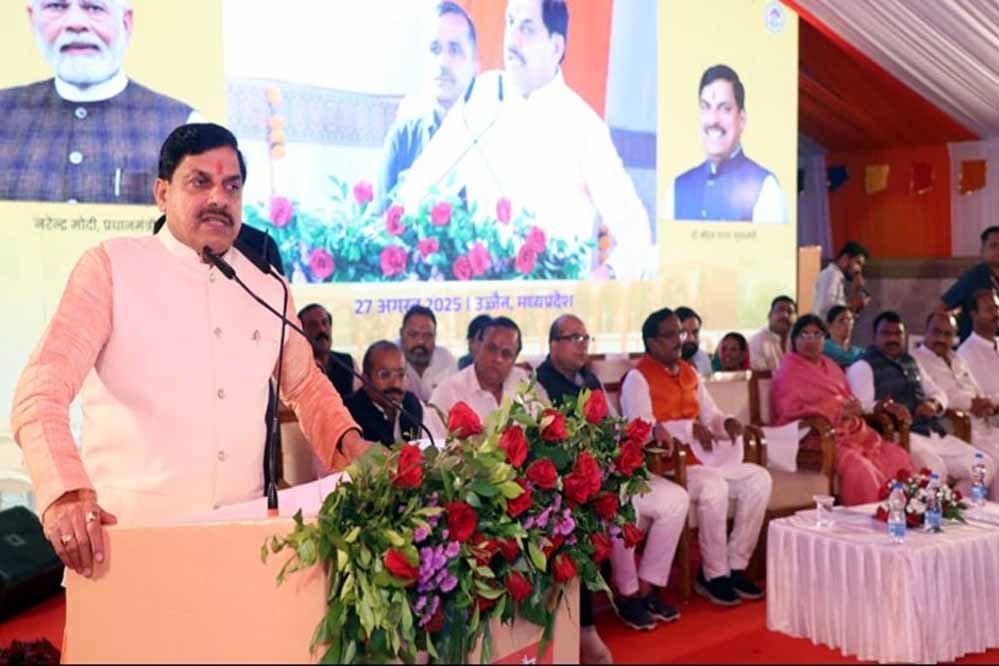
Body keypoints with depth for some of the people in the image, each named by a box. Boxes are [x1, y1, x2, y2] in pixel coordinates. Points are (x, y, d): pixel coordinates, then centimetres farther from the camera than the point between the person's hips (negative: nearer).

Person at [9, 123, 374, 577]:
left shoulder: (268, 286, 11)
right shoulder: (112, 266, -2)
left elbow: (306, 386, 22)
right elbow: (44, 383, -11)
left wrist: (348, 443, 3)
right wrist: (65, 491, -27)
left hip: (243, 531, 4)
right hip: (129, 532, -3)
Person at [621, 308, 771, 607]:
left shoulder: (688, 372, 18)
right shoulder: (638, 378, -7)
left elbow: (710, 414, 19)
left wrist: (726, 422, -4)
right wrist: (689, 428, -24)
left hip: (703, 456, 8)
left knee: (759, 479, -8)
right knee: (714, 487, -32)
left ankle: (735, 566, -2)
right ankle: (714, 575, -16)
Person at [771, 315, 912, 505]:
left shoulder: (829, 365, 19)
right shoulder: (789, 370, -3)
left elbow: (848, 399, 21)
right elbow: (790, 413, -13)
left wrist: (854, 408, -5)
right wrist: (836, 412, -16)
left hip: (850, 431, 8)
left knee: (898, 457, -12)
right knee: (859, 467, -32)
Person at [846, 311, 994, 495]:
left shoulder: (910, 362, 23)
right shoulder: (863, 366, -1)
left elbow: (938, 393, 25)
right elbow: (862, 406, -14)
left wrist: (934, 404, 1)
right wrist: (887, 406, -33)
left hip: (935, 434, 8)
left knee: (985, 466, 0)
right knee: (935, 470, -33)